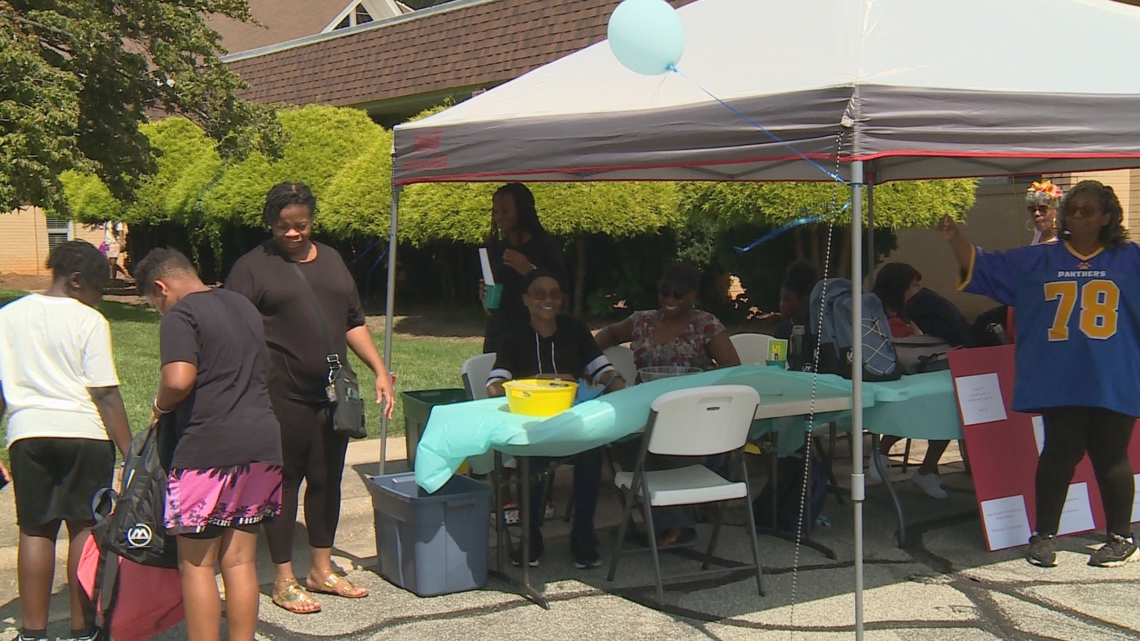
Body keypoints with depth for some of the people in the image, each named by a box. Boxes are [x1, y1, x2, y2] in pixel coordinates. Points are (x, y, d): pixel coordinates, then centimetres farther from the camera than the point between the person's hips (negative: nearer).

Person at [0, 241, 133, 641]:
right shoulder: (90, 321, -5)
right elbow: (105, 394, -9)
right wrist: (130, 451, -7)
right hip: (84, 432, -3)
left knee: (35, 531, 9)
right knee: (85, 528, 5)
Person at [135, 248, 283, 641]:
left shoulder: (180, 315, -8)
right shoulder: (244, 306, 17)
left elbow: (179, 379, -21)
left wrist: (160, 406, -2)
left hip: (208, 450, -7)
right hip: (261, 442, 7)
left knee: (197, 565, 4)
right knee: (240, 561, 12)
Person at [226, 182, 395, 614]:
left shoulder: (331, 260, 15)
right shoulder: (253, 267, -3)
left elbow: (353, 323, 21)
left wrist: (380, 370, 13)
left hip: (333, 392, 6)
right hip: (282, 396, -5)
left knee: (327, 480, 12)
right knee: (284, 482, 2)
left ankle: (321, 570, 26)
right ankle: (283, 581, 13)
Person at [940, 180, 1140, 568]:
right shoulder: (1035, 262, 12)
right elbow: (981, 267, 11)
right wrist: (955, 239, -4)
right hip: (1058, 383, 1)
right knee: (1059, 454, 3)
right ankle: (1044, 536, 14)